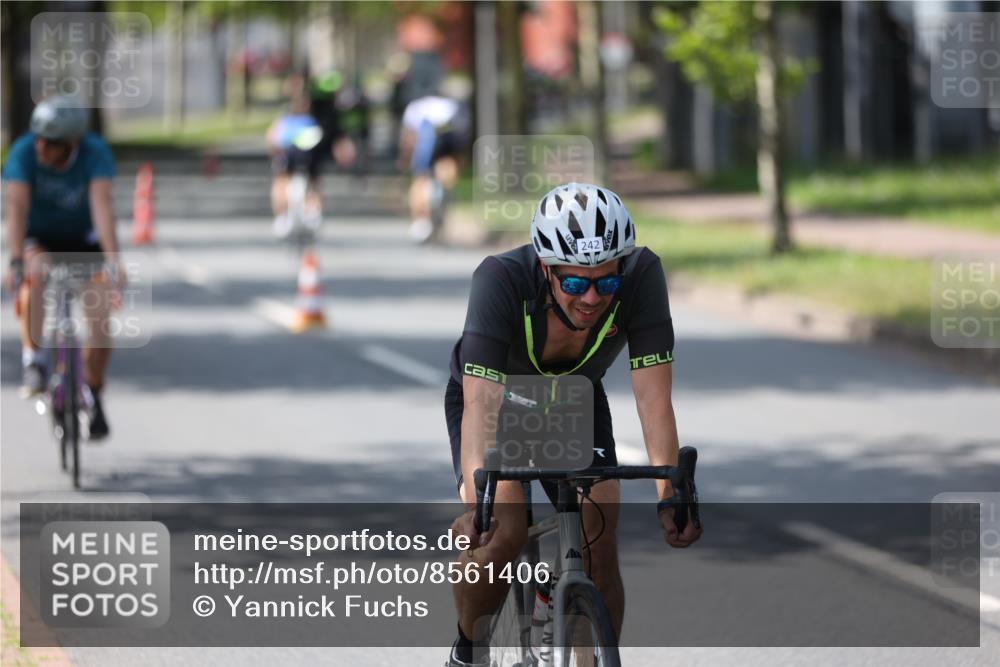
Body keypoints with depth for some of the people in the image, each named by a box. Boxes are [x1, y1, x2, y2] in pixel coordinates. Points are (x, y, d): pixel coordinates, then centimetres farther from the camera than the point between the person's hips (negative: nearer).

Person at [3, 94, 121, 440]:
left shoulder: (96, 152, -26)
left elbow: (102, 205, -37)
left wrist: (113, 261, -48)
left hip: (84, 239, 0)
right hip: (39, 239, 0)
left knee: (100, 320, -13)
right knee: (33, 278, -36)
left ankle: (93, 395, 12)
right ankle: (34, 361, -23)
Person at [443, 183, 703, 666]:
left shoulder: (642, 276, -33)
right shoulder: (500, 280, -39)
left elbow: (652, 395, -34)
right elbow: (482, 402, -46)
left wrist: (669, 492, -45)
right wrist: (477, 501, -59)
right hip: (497, 396, -2)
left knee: (599, 539, -16)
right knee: (500, 532, -23)